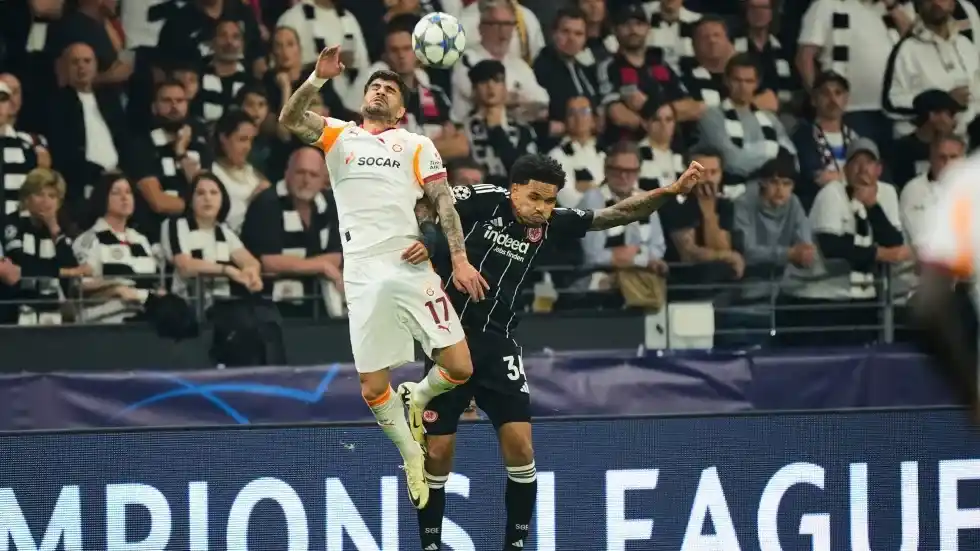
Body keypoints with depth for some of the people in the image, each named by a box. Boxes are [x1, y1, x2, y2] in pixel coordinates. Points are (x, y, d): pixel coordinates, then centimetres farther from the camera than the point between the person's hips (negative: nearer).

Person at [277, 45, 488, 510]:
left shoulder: (417, 145, 13)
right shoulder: (338, 136, 14)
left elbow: (443, 202, 7)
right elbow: (289, 119, -1)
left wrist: (459, 258, -5)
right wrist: (319, 78, -15)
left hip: (412, 269, 0)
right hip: (363, 276, 0)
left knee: (458, 368, -8)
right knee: (373, 388, -2)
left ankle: (418, 400, 26)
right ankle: (411, 454, 24)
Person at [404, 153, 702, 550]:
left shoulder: (549, 226, 2)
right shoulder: (483, 201, -9)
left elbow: (616, 214, 2)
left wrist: (672, 191, -8)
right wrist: (425, 234, -29)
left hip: (497, 344, 3)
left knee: (519, 445, -8)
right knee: (438, 452, -1)